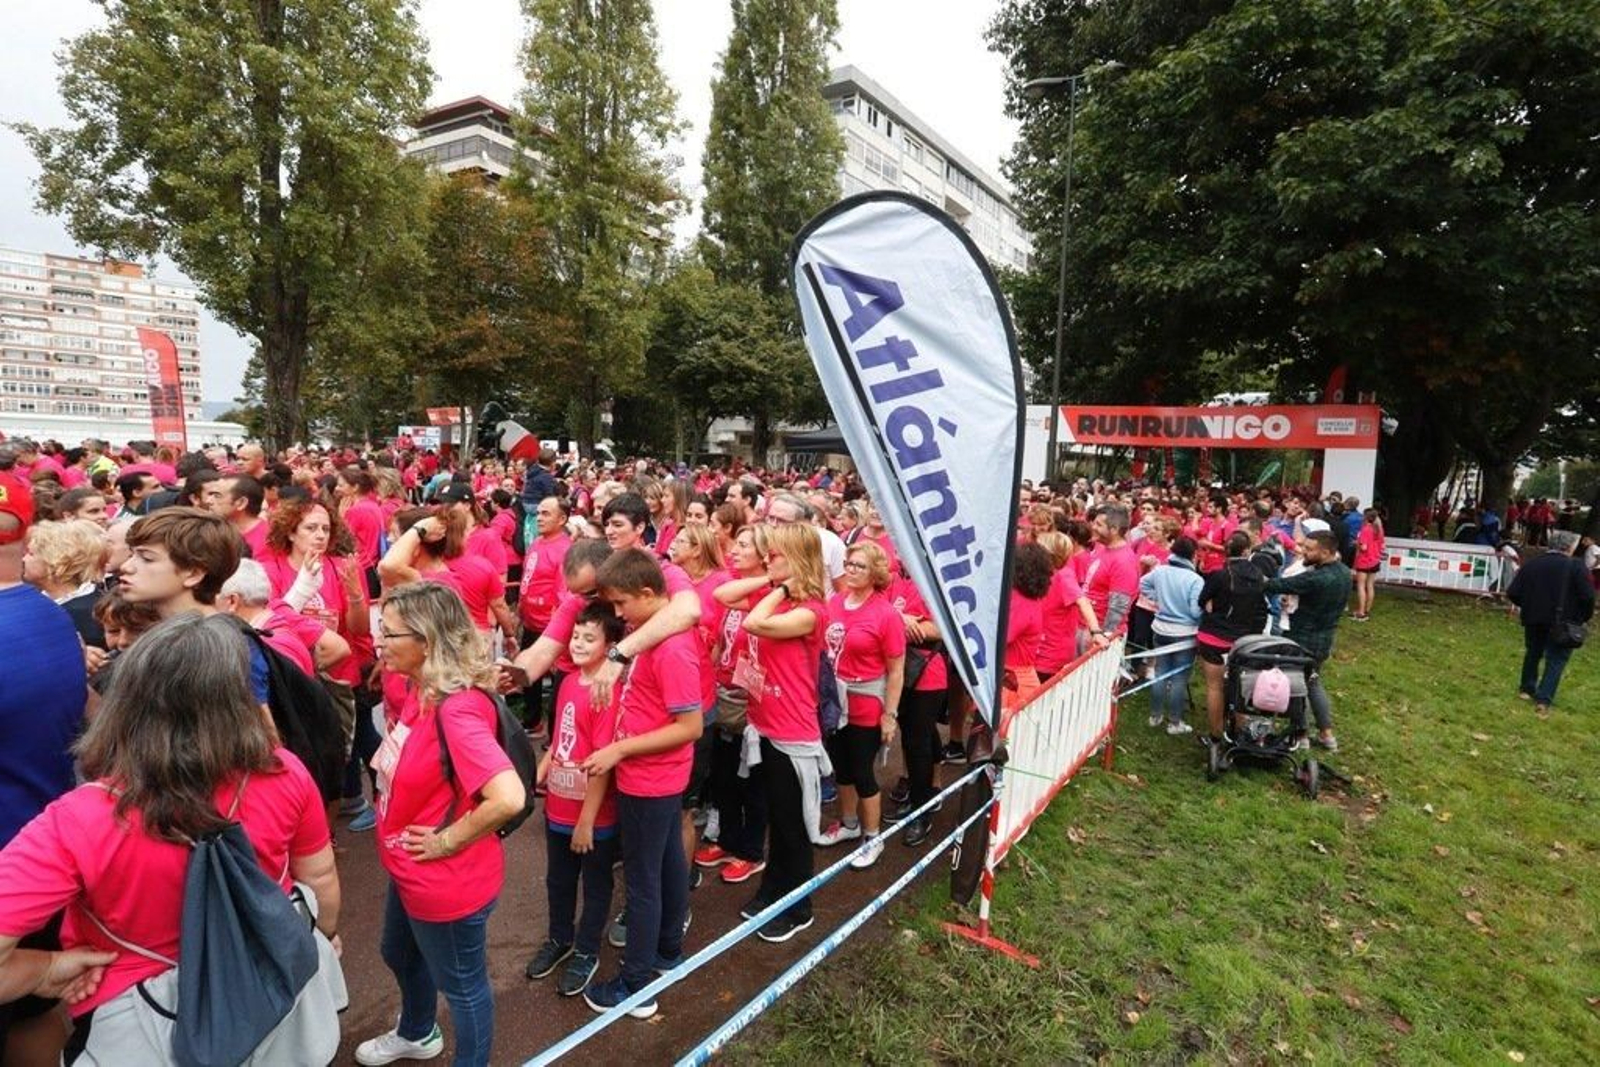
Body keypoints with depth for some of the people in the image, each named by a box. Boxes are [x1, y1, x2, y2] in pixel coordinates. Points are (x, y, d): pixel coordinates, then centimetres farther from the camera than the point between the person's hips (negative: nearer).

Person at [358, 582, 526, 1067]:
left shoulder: (457, 710, -33)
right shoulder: (419, 689, -3)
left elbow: (508, 797, -41)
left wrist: (447, 840, -27)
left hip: (448, 881, -10)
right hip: (410, 872, 10)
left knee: (462, 984, 16)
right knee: (400, 954, 34)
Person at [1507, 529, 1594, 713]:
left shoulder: (1531, 564, 0)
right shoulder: (1576, 566, -10)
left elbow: (1512, 594, -1)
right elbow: (1588, 596, -15)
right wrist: (1585, 617, 3)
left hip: (1533, 620, 3)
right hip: (1563, 623, -3)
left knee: (1533, 653, 22)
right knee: (1556, 660, 4)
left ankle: (1526, 688, 33)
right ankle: (1543, 699, -4)